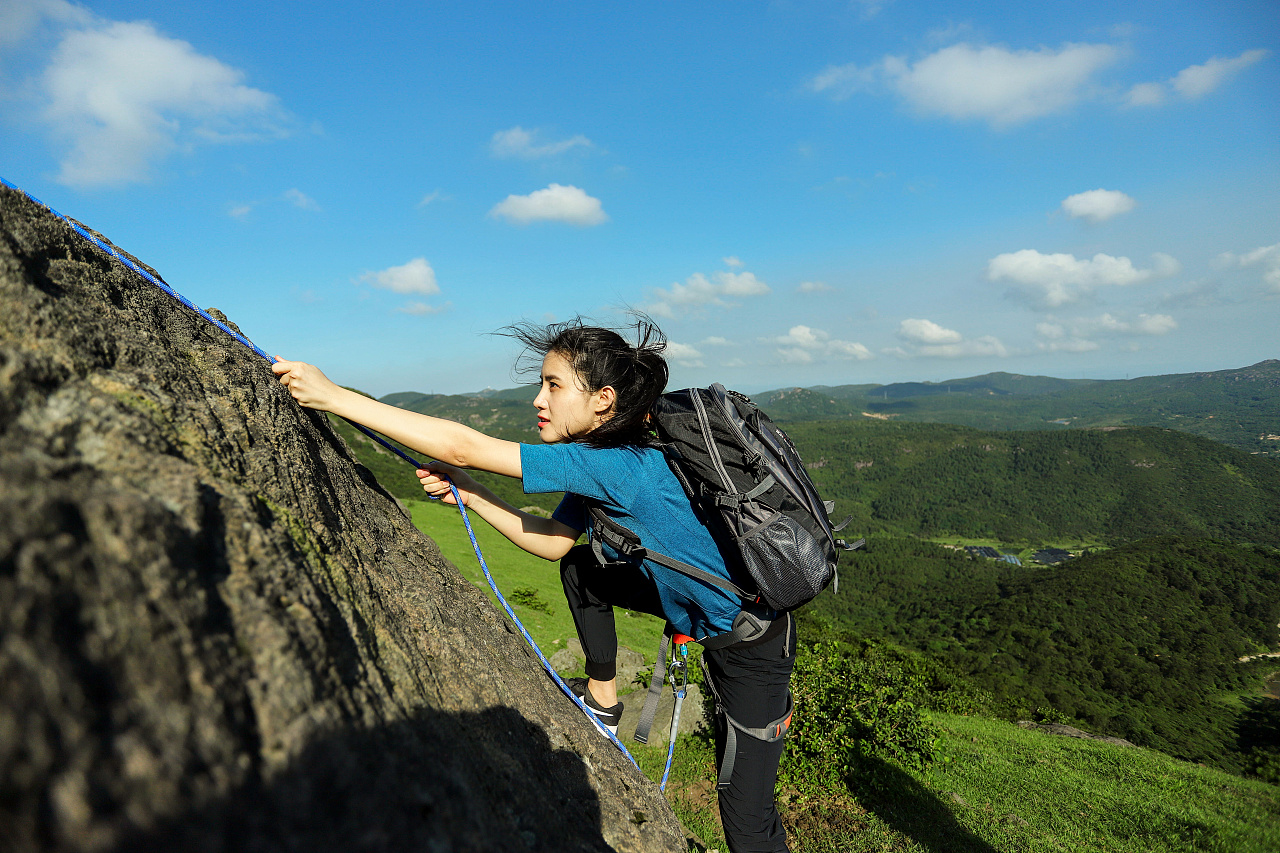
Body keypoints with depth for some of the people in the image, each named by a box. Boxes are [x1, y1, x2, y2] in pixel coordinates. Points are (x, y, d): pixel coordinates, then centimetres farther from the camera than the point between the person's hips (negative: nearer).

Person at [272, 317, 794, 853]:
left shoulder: (620, 466, -32)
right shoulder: (598, 460, -3)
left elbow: (463, 447, -33)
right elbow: (553, 541, 2)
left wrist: (333, 396, -27)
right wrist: (467, 495, -7)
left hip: (752, 637, -8)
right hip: (694, 596, 8)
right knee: (580, 568, 10)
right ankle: (602, 697, 24)